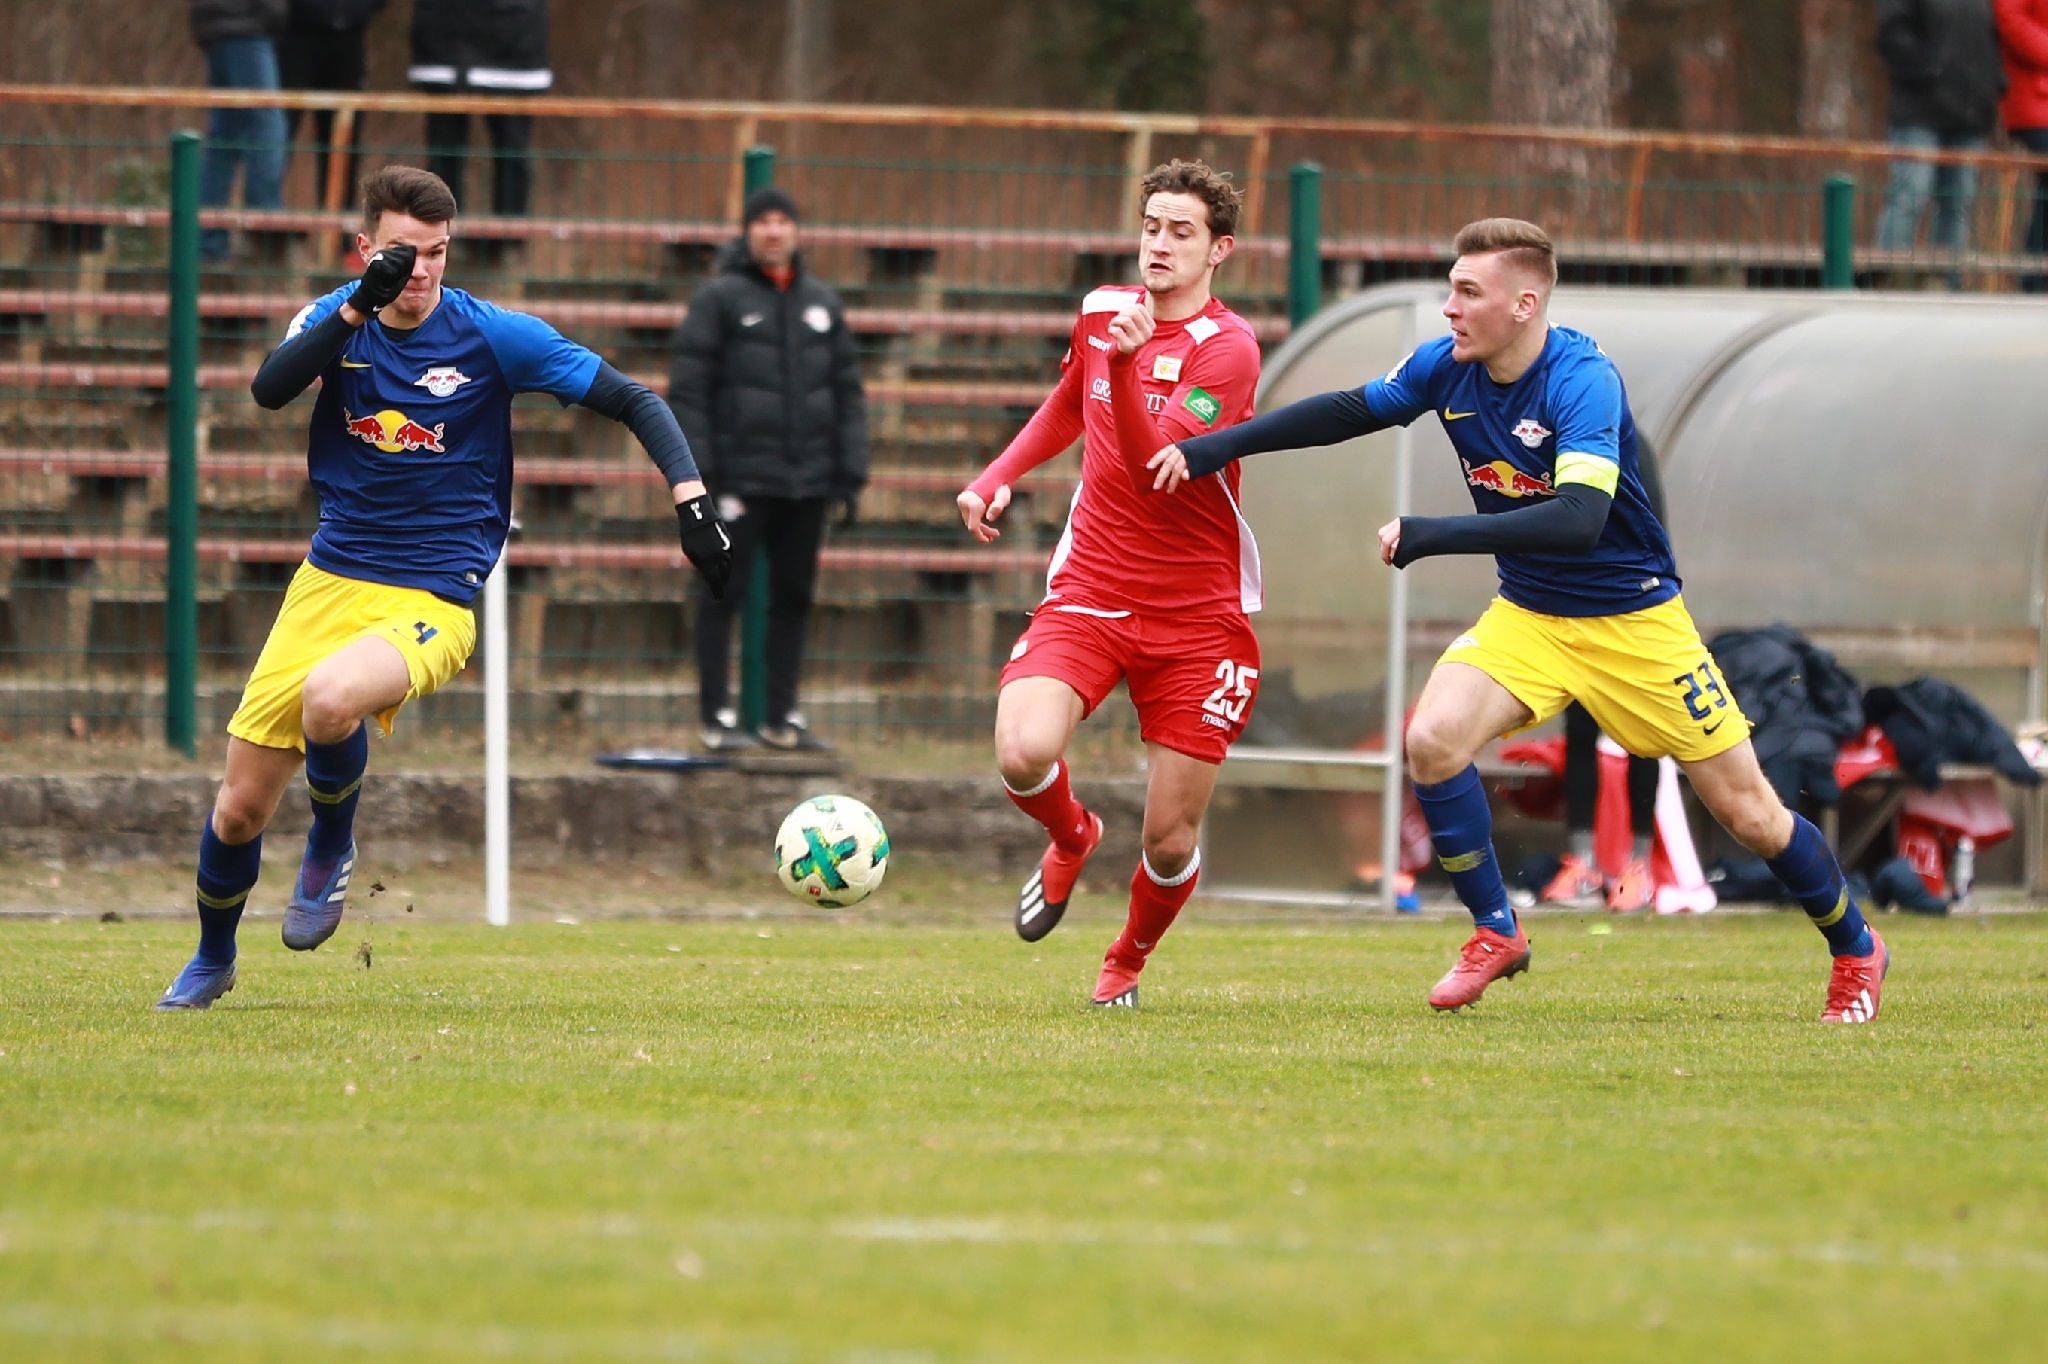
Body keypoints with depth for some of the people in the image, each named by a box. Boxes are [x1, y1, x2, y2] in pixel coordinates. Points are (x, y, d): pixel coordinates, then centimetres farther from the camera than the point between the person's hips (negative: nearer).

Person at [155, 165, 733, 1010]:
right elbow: (270, 389, -19)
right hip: (328, 583, 3)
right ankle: (212, 960, 33)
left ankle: (332, 847, -5)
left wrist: (691, 501, -16)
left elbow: (632, 402, -3)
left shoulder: (493, 337, -5)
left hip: (431, 602, -3)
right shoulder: (336, 321, 2)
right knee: (241, 808, 4)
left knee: (329, 701, -37)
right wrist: (360, 306, -31)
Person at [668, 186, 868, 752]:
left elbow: (848, 390, 15)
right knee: (725, 594, -3)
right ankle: (718, 719, 0)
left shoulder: (822, 302, 12)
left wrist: (851, 473, 8)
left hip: (808, 482, 5)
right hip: (742, 481, -5)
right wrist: (694, 472, -12)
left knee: (794, 598, 8)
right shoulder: (719, 300, -2)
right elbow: (686, 389, -5)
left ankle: (783, 719, 14)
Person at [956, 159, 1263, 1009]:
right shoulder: (1102, 310, 6)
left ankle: (1127, 962, 32)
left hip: (1197, 614, -3)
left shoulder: (1227, 349, -12)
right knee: (1023, 753, -25)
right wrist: (998, 478, 17)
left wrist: (1128, 364, -35)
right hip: (1088, 592, 3)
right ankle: (1070, 841, 11)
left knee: (1170, 839, -1)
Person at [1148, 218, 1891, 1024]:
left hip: (1634, 623, -5)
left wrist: (1429, 535, -40)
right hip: (1528, 616, 5)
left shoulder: (1582, 382, -28)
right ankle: (1495, 933, -2)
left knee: (1748, 814, 0)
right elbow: (1351, 412, 9)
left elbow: (1578, 520, -40)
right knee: (1432, 738, -21)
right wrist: (1217, 449, 6)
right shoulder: (1446, 368, -8)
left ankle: (1854, 946, 26)